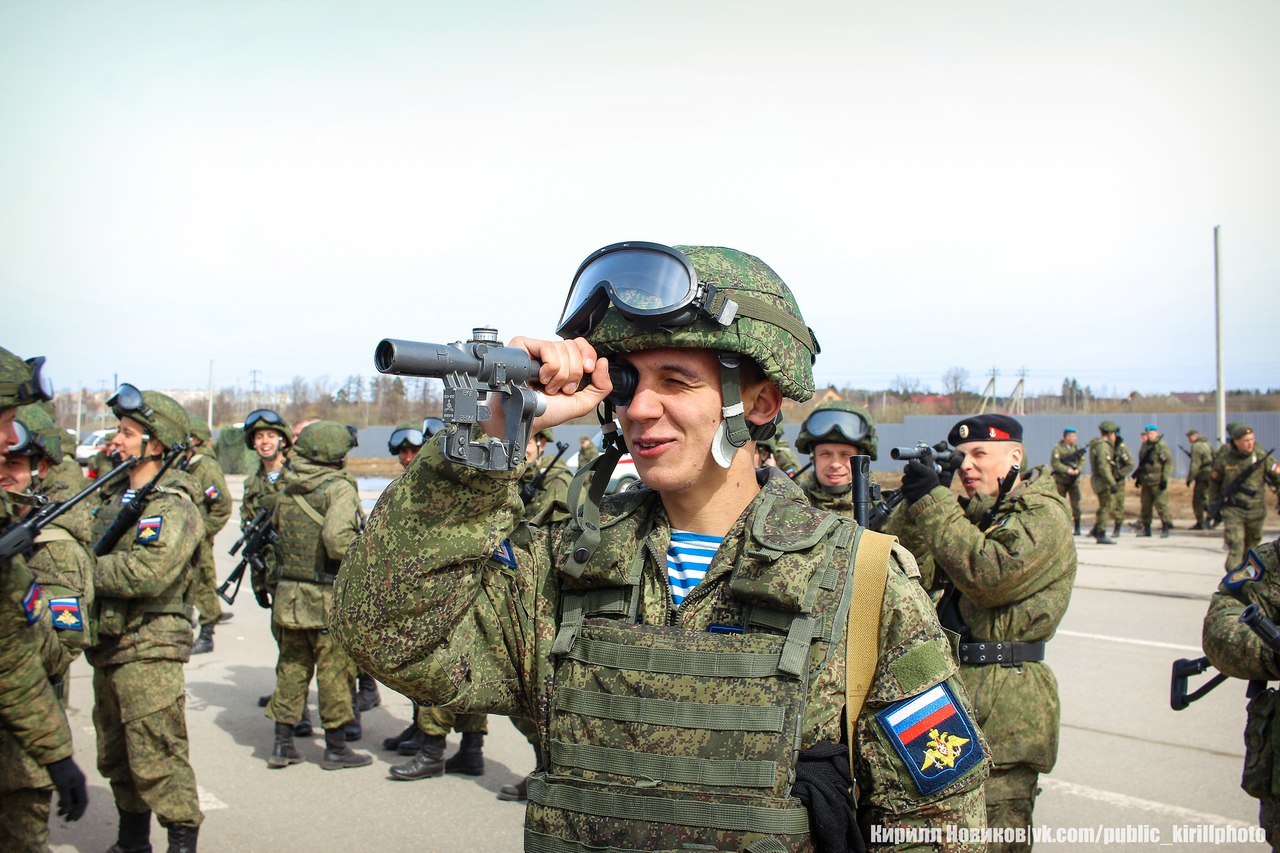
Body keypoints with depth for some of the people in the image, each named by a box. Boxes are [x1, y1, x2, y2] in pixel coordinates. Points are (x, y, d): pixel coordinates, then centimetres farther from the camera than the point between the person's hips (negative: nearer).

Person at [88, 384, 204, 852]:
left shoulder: (174, 507, -14)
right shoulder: (111, 495, 14)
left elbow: (148, 573, -27)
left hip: (150, 652, -9)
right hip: (109, 650, 9)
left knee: (157, 758, -7)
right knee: (116, 757, 19)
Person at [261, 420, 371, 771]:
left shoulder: (288, 489, 7)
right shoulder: (339, 488, -14)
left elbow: (275, 527, 15)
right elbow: (337, 539, -25)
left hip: (288, 594, 6)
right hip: (328, 598, -6)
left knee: (292, 666, 16)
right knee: (335, 670, 5)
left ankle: (282, 743, 19)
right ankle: (336, 747, 12)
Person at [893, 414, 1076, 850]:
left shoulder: (1043, 515, -8)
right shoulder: (975, 511, 19)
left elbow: (988, 574, -24)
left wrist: (932, 502, -19)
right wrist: (913, 502, -4)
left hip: (1003, 711, -8)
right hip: (952, 694, 8)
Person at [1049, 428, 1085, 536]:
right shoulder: (1058, 448, -4)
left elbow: (1082, 462, 3)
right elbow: (1054, 463, -14)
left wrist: (1078, 470, -17)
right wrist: (1068, 470, -22)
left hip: (1074, 481, 2)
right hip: (1061, 481, -2)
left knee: (1076, 504, -8)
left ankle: (1077, 528, -4)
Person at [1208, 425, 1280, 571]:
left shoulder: (1262, 458, -4)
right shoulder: (1224, 461, -4)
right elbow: (1214, 482, 11)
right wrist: (1213, 505, 9)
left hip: (1256, 511, 2)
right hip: (1233, 512, -2)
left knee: (1251, 548, 16)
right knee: (1235, 548, -13)